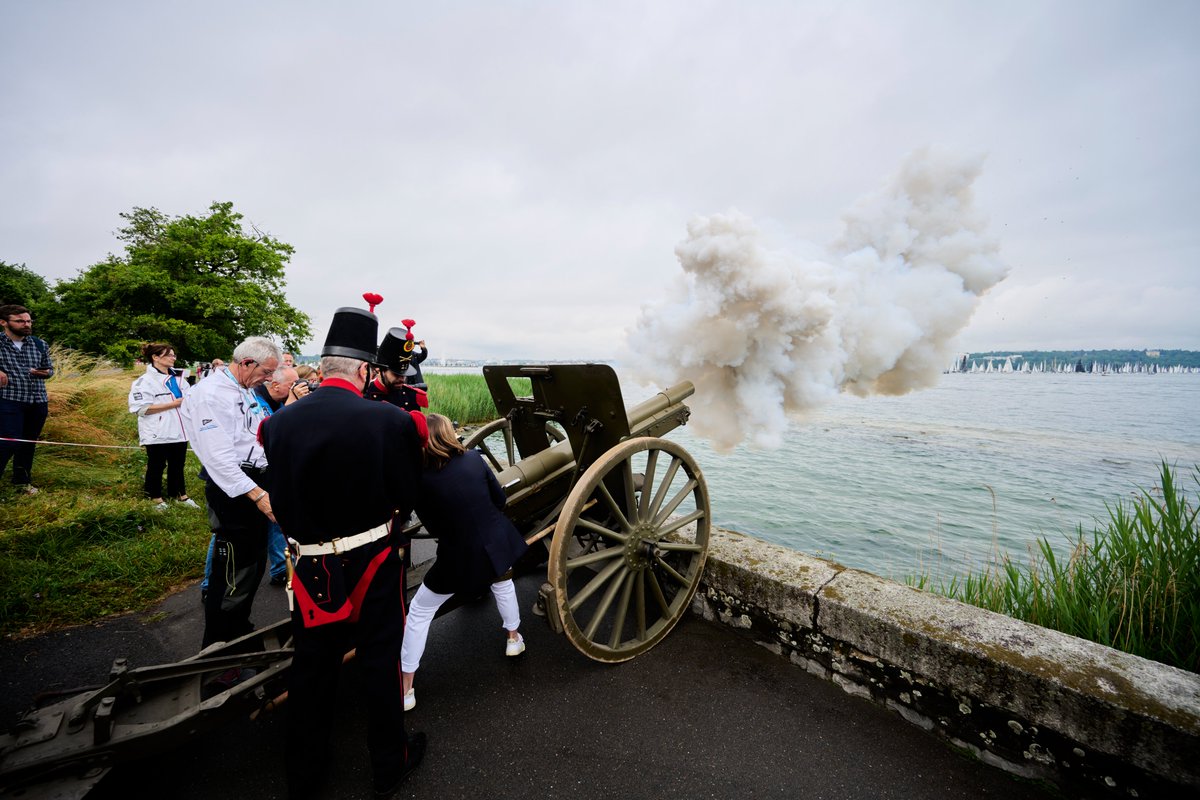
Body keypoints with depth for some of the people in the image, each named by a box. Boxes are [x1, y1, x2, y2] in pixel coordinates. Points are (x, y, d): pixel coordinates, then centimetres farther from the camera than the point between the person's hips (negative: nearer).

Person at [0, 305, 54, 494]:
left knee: (29, 442, 13)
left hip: (39, 402, 4)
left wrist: (44, 372, -6)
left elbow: (50, 368, 17)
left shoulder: (39, 345, 7)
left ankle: (22, 481, 25)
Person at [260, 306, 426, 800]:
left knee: (311, 667, 23)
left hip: (311, 568, 3)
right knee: (381, 665, 17)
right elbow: (406, 497, -12)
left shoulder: (279, 423, -9)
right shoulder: (390, 421, -23)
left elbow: (279, 503, 3)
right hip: (374, 564, -3)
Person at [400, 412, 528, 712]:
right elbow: (500, 499, 2)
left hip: (459, 556, -3)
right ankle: (514, 638, 53)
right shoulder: (474, 458, -10)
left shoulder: (421, 480, -16)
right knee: (502, 582, 37)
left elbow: (433, 526, -3)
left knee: (418, 613, 19)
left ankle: (406, 689, 27)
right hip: (496, 543, 3)